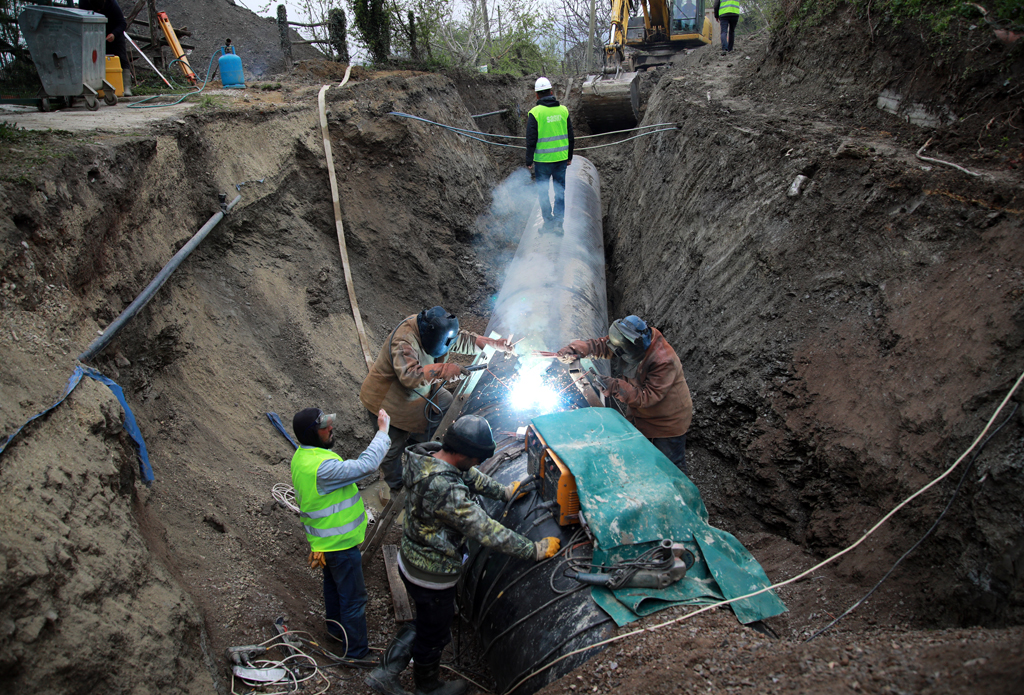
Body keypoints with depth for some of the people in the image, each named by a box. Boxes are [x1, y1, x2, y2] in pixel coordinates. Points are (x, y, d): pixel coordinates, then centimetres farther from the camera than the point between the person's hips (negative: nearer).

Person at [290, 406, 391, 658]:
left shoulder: (302, 456, -3)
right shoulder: (321, 466, -36)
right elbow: (366, 465, -39)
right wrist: (383, 431, -30)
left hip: (325, 540, 10)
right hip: (340, 543, -10)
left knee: (333, 586, 29)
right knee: (353, 598, 6)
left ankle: (336, 628, 50)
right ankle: (356, 651, 20)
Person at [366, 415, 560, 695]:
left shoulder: (431, 456, -10)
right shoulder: (446, 490, -39)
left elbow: (469, 476, 10)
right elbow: (487, 532, -33)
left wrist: (504, 492, 18)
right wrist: (535, 550, -23)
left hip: (410, 560, 8)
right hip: (433, 576, -8)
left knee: (427, 623, 30)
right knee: (433, 636, 20)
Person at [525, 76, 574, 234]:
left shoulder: (535, 113, -12)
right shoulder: (563, 110, 1)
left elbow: (531, 140, -11)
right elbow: (570, 137, 7)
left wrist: (529, 162, -3)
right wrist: (569, 157, 17)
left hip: (543, 160, -3)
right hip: (561, 159, 4)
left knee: (542, 191, 12)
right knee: (560, 191, 12)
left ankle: (548, 220, 18)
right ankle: (558, 222, 10)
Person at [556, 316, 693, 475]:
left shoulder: (664, 362, -36)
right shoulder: (637, 343, -14)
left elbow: (649, 395, -36)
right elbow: (603, 345, -6)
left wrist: (619, 388, -44)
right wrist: (577, 349, -22)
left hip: (668, 421, -7)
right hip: (640, 416, 8)